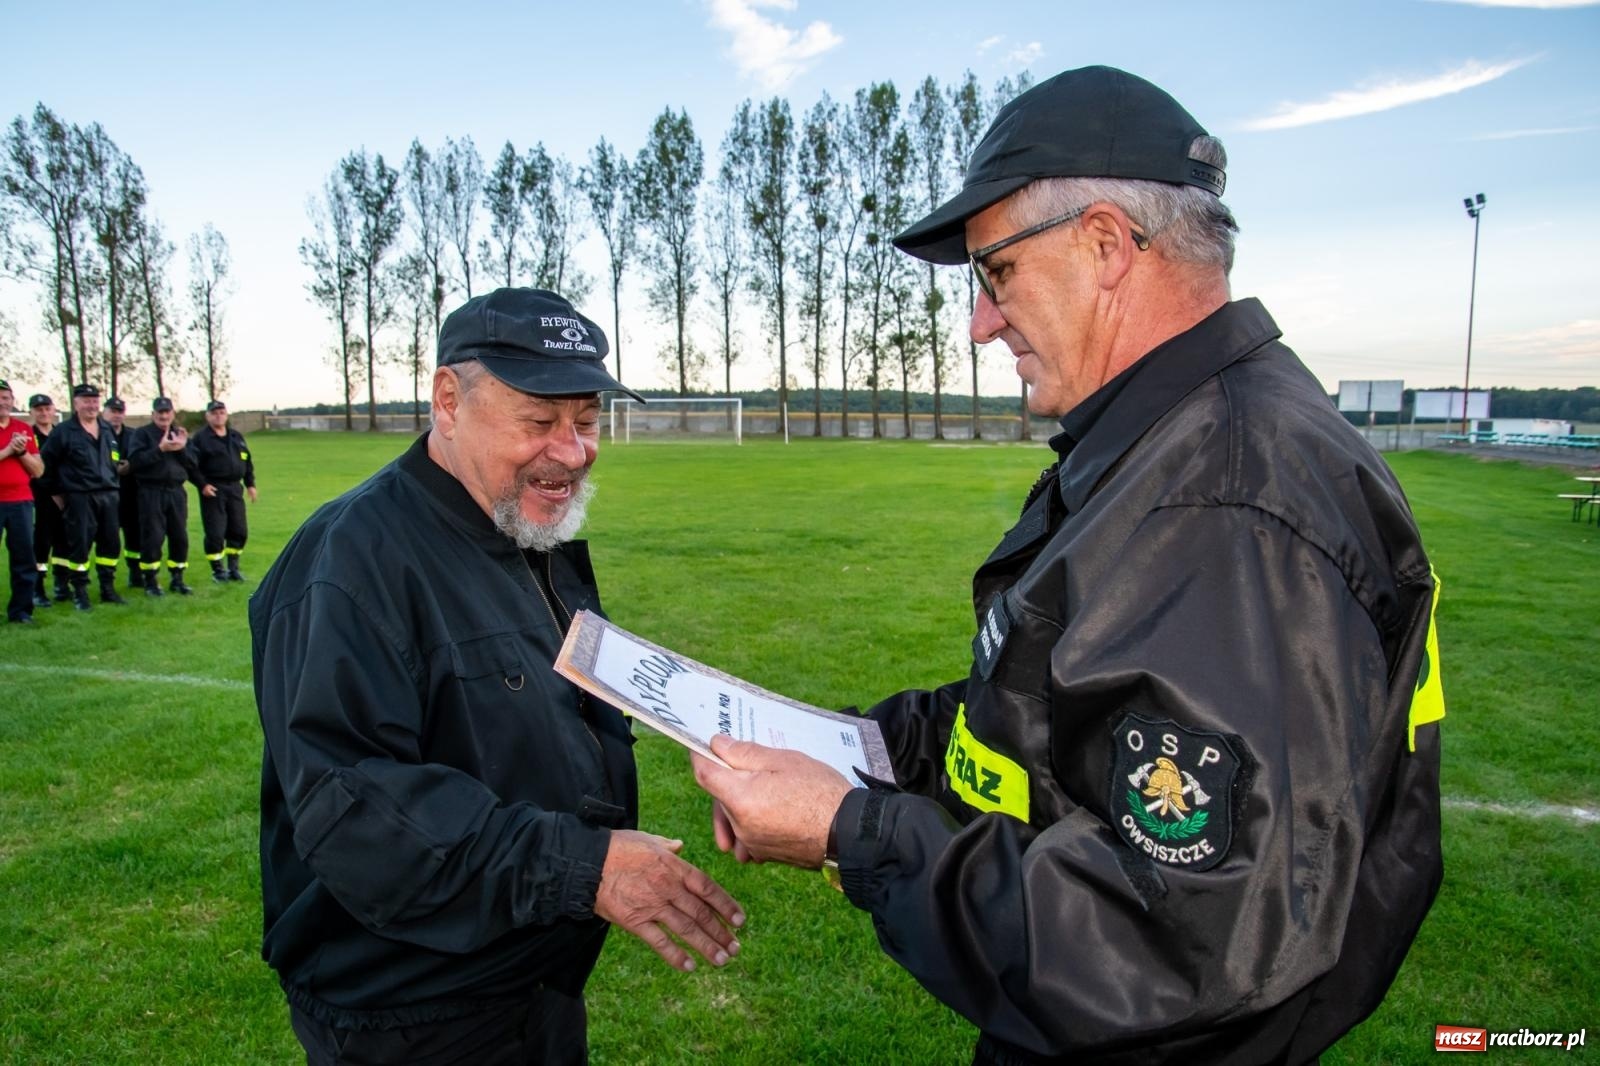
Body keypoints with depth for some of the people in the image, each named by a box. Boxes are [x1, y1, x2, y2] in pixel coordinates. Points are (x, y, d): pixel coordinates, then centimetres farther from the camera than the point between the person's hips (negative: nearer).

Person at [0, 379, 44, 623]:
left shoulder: (24, 429, 12)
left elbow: (38, 470, 9)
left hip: (21, 501, 4)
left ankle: (21, 609, 11)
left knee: (24, 557, 4)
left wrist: (22, 451, -6)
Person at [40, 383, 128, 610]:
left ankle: (108, 588, 18)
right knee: (80, 544, -2)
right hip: (79, 497, -5)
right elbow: (46, 462, -1)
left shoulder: (107, 429, 12)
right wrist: (57, 492, 1)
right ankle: (80, 592, 7)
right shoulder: (63, 432, -5)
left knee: (110, 542, 8)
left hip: (108, 495, 5)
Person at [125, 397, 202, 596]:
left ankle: (178, 578, 17)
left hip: (176, 492, 4)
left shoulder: (180, 434, 16)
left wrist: (182, 449, -10)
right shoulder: (141, 434, 2)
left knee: (180, 537, 6)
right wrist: (160, 449, -20)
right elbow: (135, 460, -13)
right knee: (152, 537, -4)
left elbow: (192, 464, 6)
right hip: (151, 492, -4)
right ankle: (150, 580, 7)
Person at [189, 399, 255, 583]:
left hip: (235, 488, 5)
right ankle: (217, 570, 7)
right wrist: (202, 484, -15)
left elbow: (247, 461, 18)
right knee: (215, 533, -4)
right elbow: (192, 464, -7)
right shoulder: (200, 438, -2)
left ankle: (233, 568, 20)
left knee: (239, 530, 8)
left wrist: (250, 484, 12)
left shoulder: (237, 437, 14)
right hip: (212, 490, -5)